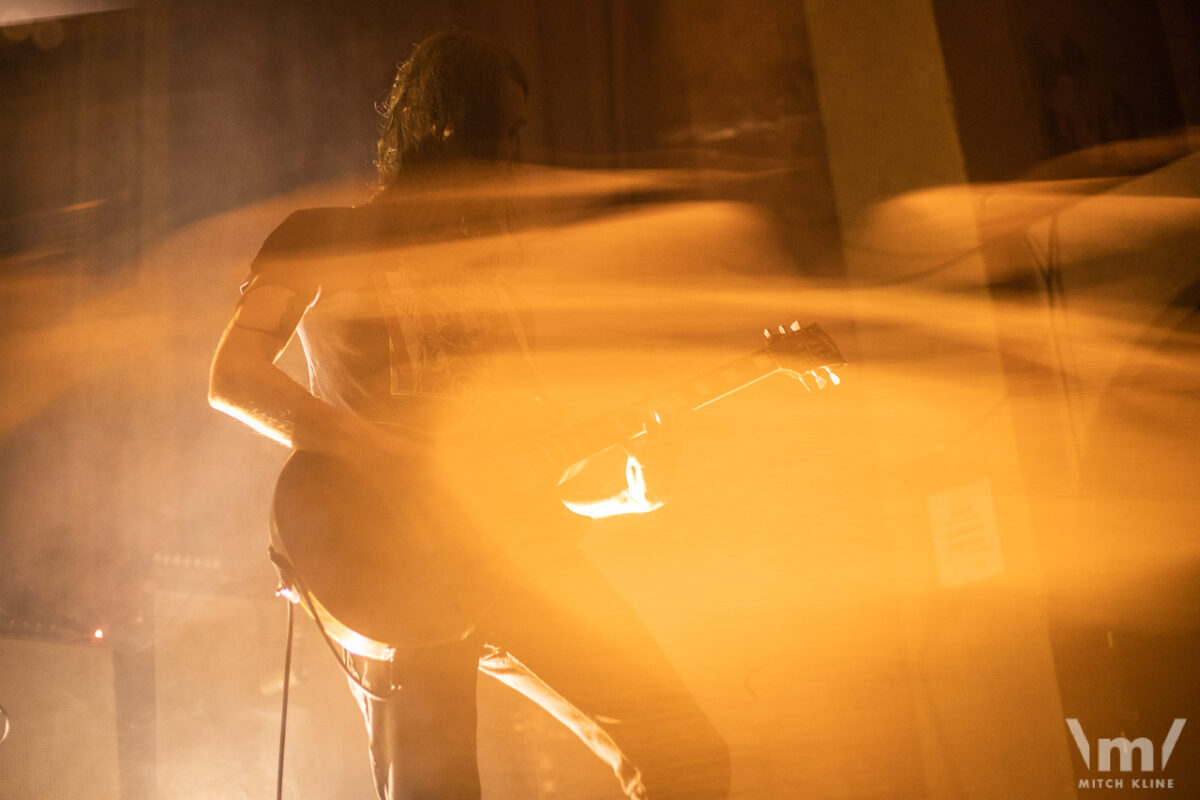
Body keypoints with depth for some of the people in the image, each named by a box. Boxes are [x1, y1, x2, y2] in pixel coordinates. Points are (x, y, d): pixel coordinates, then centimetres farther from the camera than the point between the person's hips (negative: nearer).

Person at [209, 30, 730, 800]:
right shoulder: (321, 238, 10)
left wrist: (619, 485, 2)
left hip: (514, 540, 5)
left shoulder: (486, 271, 24)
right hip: (395, 559, -4)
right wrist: (381, 456, -18)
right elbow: (233, 376, -6)